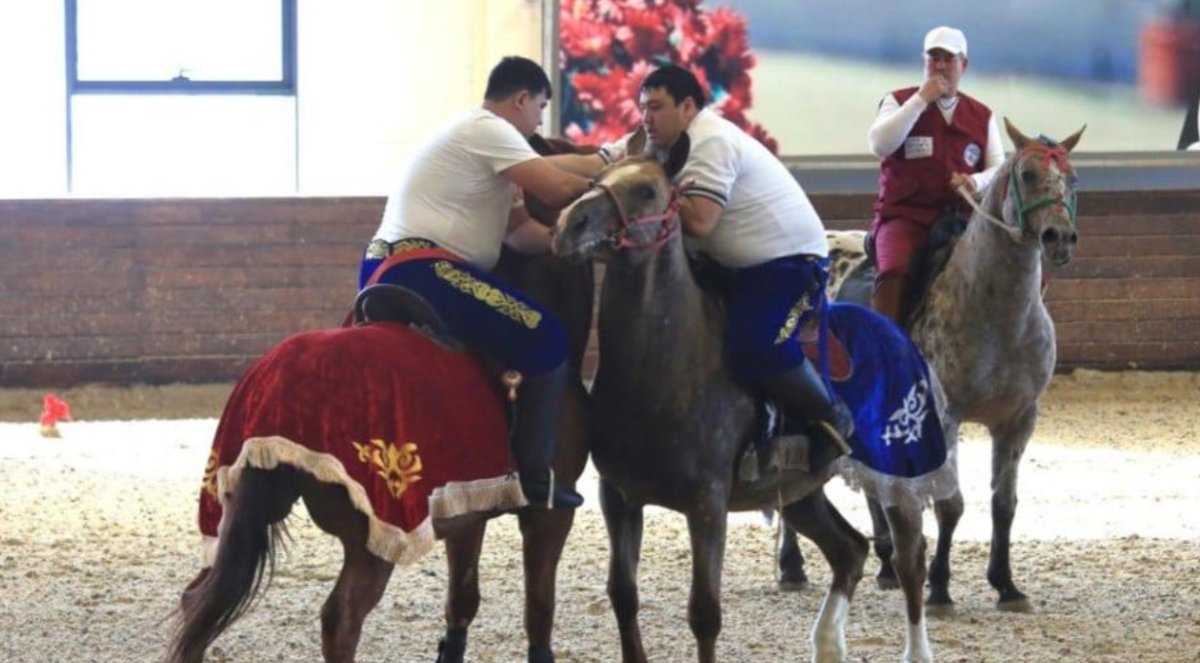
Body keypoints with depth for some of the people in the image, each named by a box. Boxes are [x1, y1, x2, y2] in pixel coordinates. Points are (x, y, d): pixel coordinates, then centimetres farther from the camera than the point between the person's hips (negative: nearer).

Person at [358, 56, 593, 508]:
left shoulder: (478, 136, 25)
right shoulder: (487, 130, -6)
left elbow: (517, 228, 15)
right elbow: (558, 189, -14)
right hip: (420, 273, -11)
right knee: (546, 343, -11)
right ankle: (532, 477, -10)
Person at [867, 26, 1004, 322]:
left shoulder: (982, 116, 14)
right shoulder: (900, 102, 7)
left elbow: (999, 169, 12)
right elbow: (879, 145, -11)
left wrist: (977, 182, -12)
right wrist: (921, 100, -11)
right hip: (906, 215, -3)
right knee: (894, 273, -31)